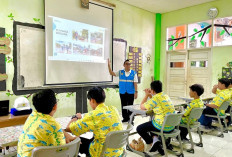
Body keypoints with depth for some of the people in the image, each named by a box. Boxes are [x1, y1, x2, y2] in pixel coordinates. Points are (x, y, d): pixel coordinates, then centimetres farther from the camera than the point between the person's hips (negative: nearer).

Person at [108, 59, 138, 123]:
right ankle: (125, 118, 24)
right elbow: (112, 73, -1)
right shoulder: (120, 72, 5)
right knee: (123, 106, 10)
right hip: (122, 92, 2)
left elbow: (135, 83, -3)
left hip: (131, 93, -2)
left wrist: (136, 92, -8)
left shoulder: (134, 73, 0)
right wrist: (109, 65, -11)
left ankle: (130, 119, 14)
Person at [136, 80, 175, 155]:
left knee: (139, 129, 6)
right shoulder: (166, 96, 8)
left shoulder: (155, 98, -17)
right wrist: (150, 95, 16)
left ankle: (151, 143, 7)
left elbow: (142, 107, -7)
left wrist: (146, 95, 4)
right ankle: (155, 139, 17)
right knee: (150, 124, 33)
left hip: (163, 127, -8)